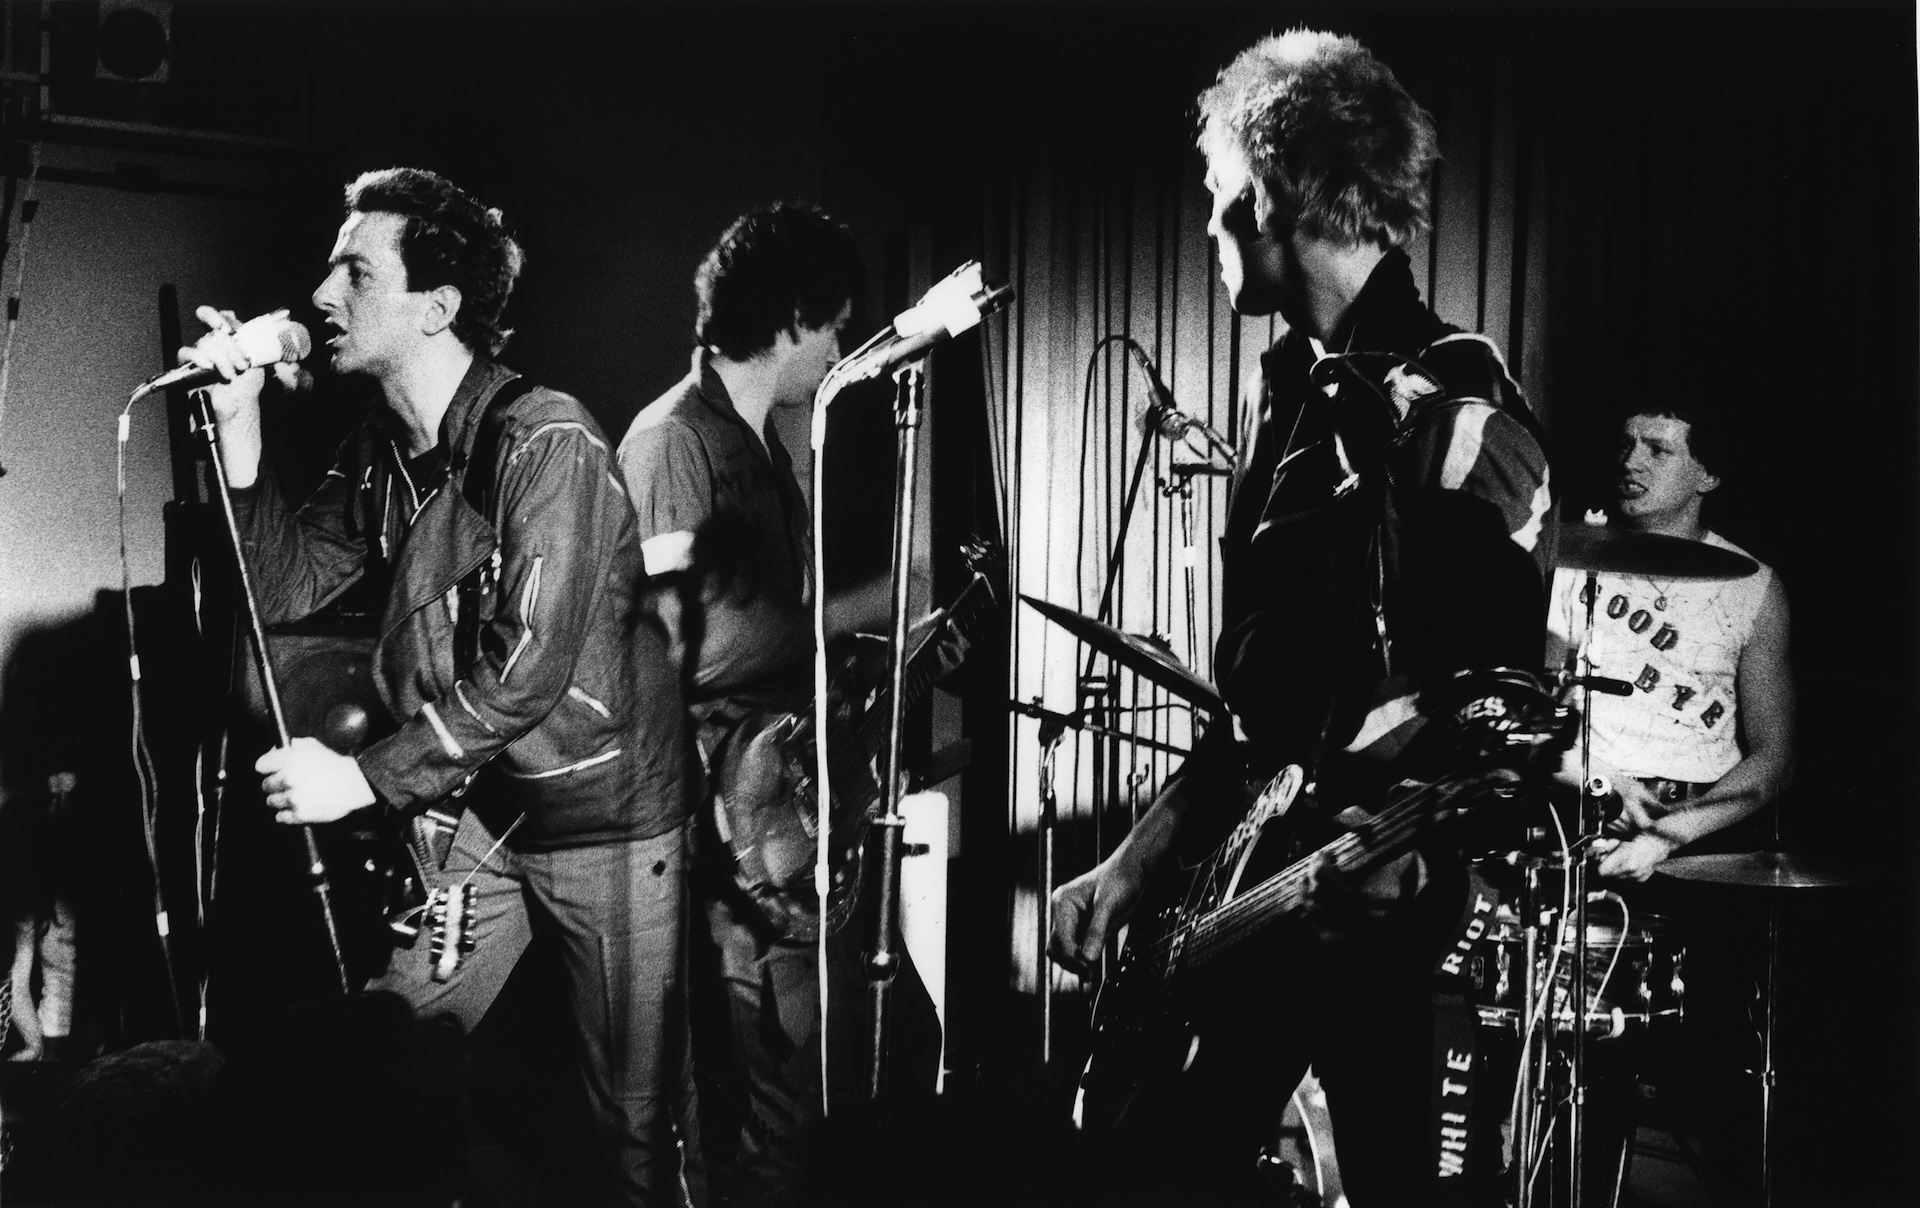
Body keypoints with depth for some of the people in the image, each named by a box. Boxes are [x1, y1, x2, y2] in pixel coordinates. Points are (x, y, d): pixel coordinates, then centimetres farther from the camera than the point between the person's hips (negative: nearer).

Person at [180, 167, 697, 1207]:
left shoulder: (545, 440, -22)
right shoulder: (380, 453, 4)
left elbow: (527, 665, -28)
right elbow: (283, 586, 3)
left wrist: (363, 778, -24)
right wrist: (238, 423, -6)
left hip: (605, 820, -7)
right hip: (476, 812, 7)